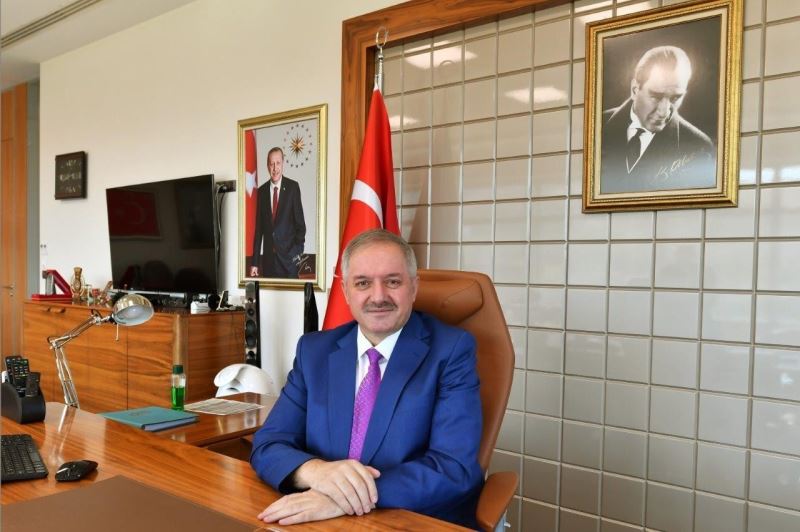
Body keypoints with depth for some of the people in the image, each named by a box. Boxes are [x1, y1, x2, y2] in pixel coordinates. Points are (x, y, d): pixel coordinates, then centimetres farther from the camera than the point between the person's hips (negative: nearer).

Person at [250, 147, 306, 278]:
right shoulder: (262, 191, 6)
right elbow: (258, 228, 8)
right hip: (268, 256, 3)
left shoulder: (293, 187, -2)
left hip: (289, 254, -2)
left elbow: (300, 222, -1)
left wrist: (299, 250, -10)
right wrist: (255, 262, 6)